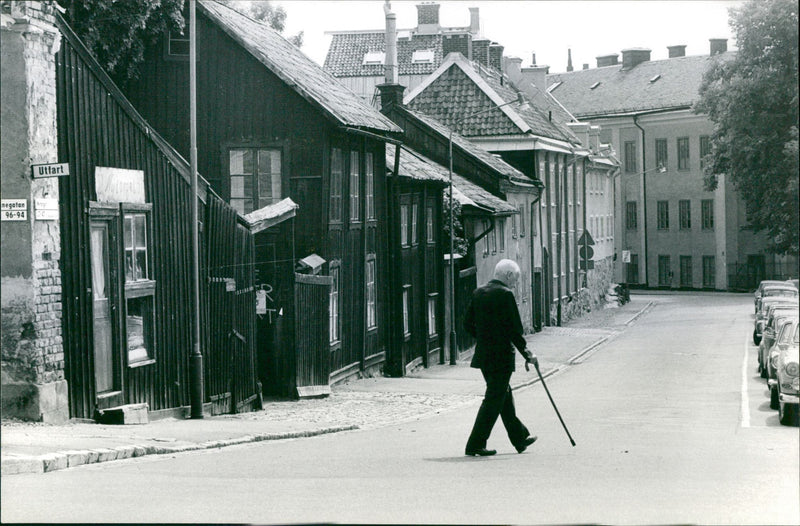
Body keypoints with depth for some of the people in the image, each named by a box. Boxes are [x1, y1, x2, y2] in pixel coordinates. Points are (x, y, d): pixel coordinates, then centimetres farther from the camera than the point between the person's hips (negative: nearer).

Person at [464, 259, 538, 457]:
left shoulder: (478, 293, 8)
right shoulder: (505, 294, -14)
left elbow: (468, 324, 11)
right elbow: (513, 329, -16)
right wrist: (527, 353, -7)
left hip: (483, 355, 8)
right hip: (501, 356, -8)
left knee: (504, 395, 18)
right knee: (494, 399, -2)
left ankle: (520, 438, 30)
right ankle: (475, 444, -3)